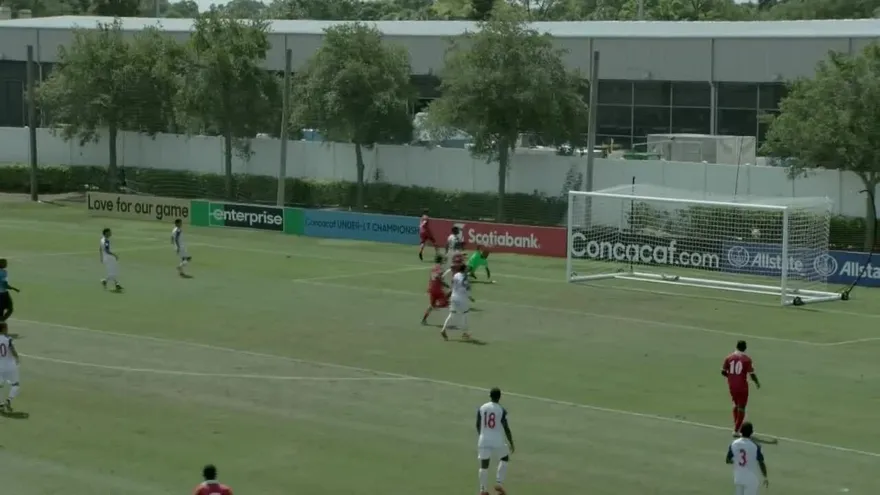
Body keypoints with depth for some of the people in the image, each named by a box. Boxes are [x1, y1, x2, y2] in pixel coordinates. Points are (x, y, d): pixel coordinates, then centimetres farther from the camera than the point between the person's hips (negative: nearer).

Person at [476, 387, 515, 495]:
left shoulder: (482, 408, 1)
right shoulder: (502, 410, -10)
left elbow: (478, 425, 11)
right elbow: (506, 428, -8)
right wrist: (511, 443, 2)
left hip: (483, 440, 3)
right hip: (497, 441, -2)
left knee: (484, 465, 10)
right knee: (504, 458, 22)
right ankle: (499, 483, 14)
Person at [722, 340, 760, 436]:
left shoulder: (729, 357, -2)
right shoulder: (747, 359, -12)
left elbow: (723, 372, 1)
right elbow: (752, 374, -11)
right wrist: (757, 383, 8)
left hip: (732, 385, 4)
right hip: (742, 386, -4)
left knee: (736, 405, 23)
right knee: (741, 408, 6)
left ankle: (736, 426, 25)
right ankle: (736, 430, 3)